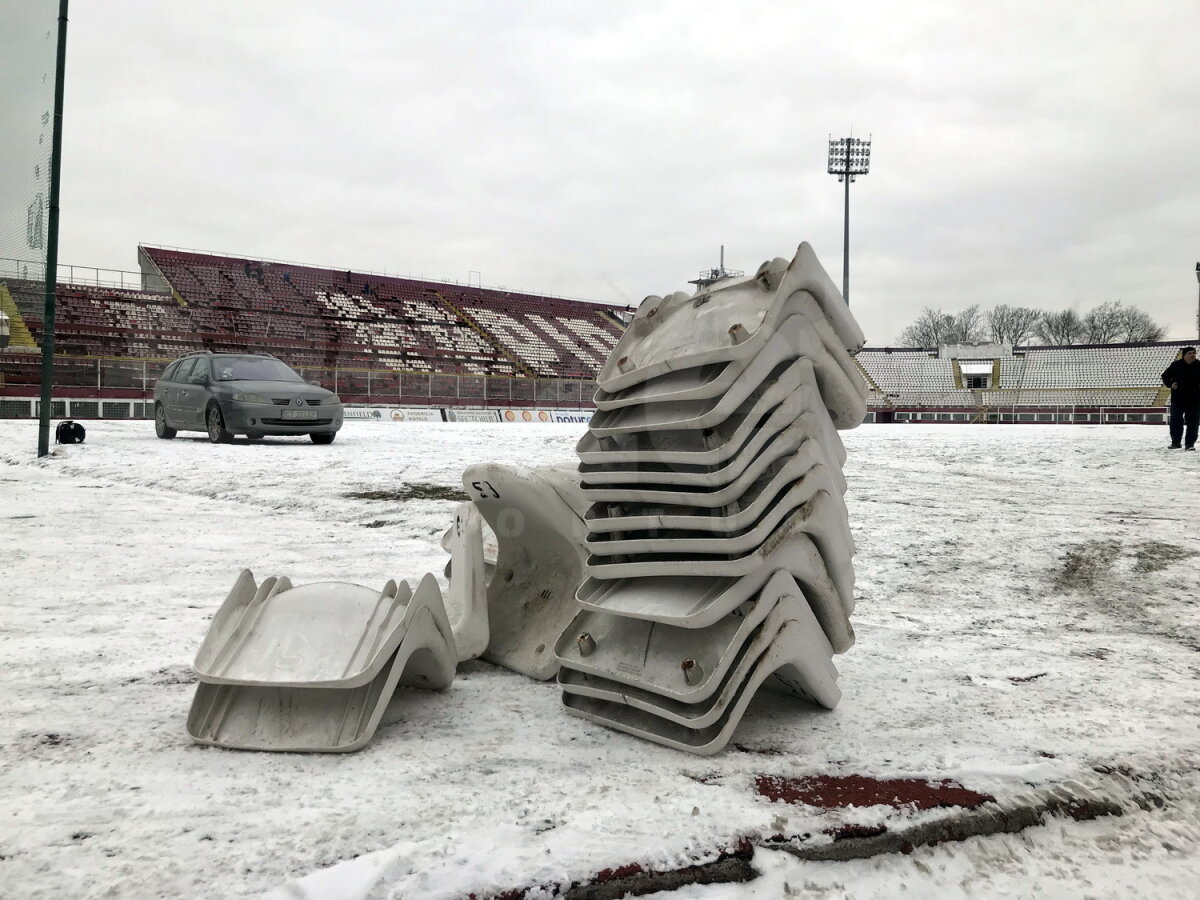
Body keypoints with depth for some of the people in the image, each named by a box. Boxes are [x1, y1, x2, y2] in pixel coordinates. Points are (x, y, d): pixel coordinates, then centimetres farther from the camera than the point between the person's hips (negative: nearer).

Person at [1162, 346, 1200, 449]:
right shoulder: (1176, 365, -3)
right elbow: (1165, 376, 8)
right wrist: (1170, 384, -8)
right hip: (1177, 399, 0)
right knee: (1175, 421, 3)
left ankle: (1190, 443, 10)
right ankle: (1175, 442, 14)